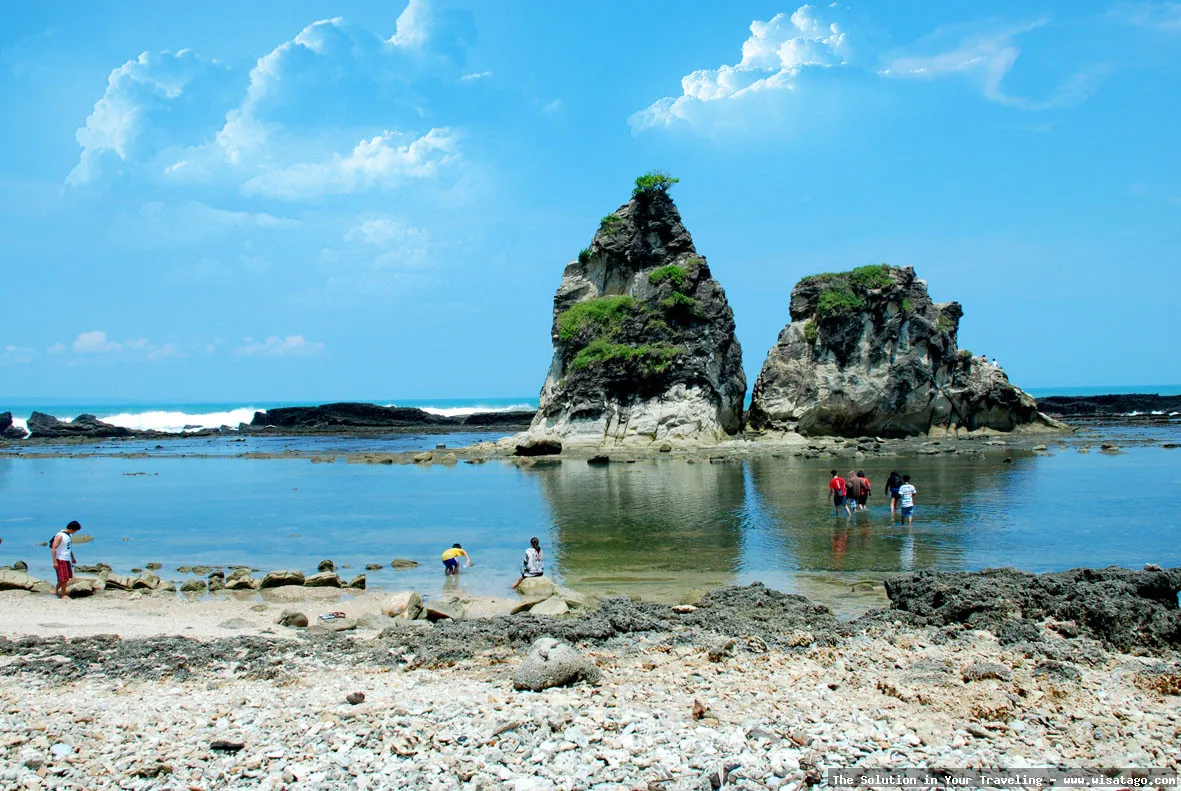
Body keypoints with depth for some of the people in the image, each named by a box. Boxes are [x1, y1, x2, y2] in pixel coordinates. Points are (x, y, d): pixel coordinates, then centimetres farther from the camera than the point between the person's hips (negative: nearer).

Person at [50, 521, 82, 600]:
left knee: (68, 577, 10)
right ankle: (63, 595, 8)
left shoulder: (70, 535, 10)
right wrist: (55, 562, -21)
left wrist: (73, 558, 23)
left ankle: (56, 590, 20)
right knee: (64, 578, -4)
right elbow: (53, 548, -18)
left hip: (67, 560, 9)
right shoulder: (60, 536, -17)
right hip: (61, 560, -9)